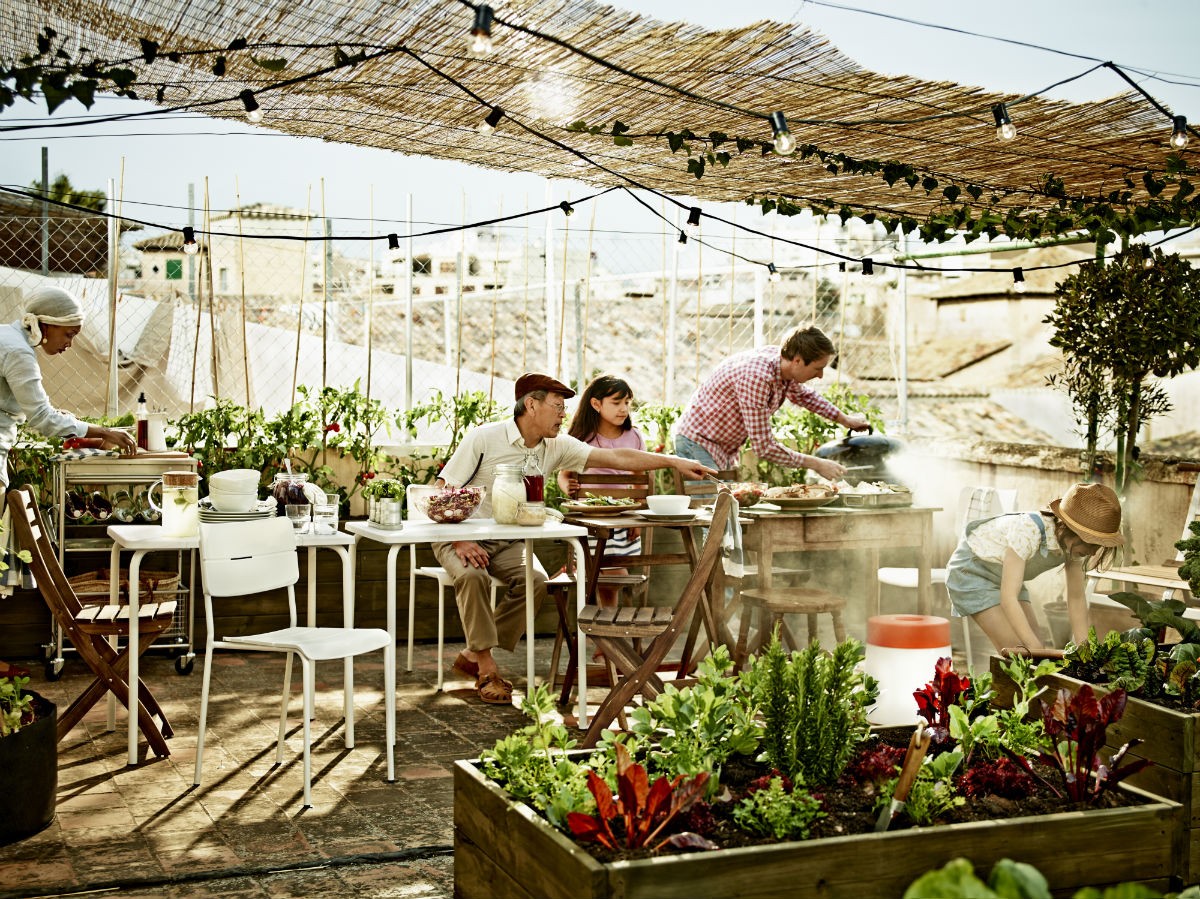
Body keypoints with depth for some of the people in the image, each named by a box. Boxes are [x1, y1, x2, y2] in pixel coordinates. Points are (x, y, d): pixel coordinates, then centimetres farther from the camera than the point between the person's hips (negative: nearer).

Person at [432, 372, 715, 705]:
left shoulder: (556, 447, -2)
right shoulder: (485, 437, -15)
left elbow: (617, 458, -5)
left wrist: (673, 461, -12)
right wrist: (460, 542, -26)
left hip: (507, 541, 4)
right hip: (461, 536, -4)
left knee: (535, 581, -24)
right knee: (472, 576, -35)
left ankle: (474, 655, -9)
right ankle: (487, 669, -19)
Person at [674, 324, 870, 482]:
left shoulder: (783, 364, -5)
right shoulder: (756, 377, -33)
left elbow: (803, 395, 23)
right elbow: (764, 447, -29)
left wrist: (845, 419, 24)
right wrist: (815, 464, -22)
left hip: (725, 448, 10)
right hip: (698, 443, -9)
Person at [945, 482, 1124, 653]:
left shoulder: (1075, 543, -15)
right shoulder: (1029, 532, -37)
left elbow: (1076, 599, -6)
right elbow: (1008, 599, -38)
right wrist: (1036, 649, -41)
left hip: (1004, 575, 7)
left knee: (1034, 648, -5)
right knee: (1018, 652, -17)